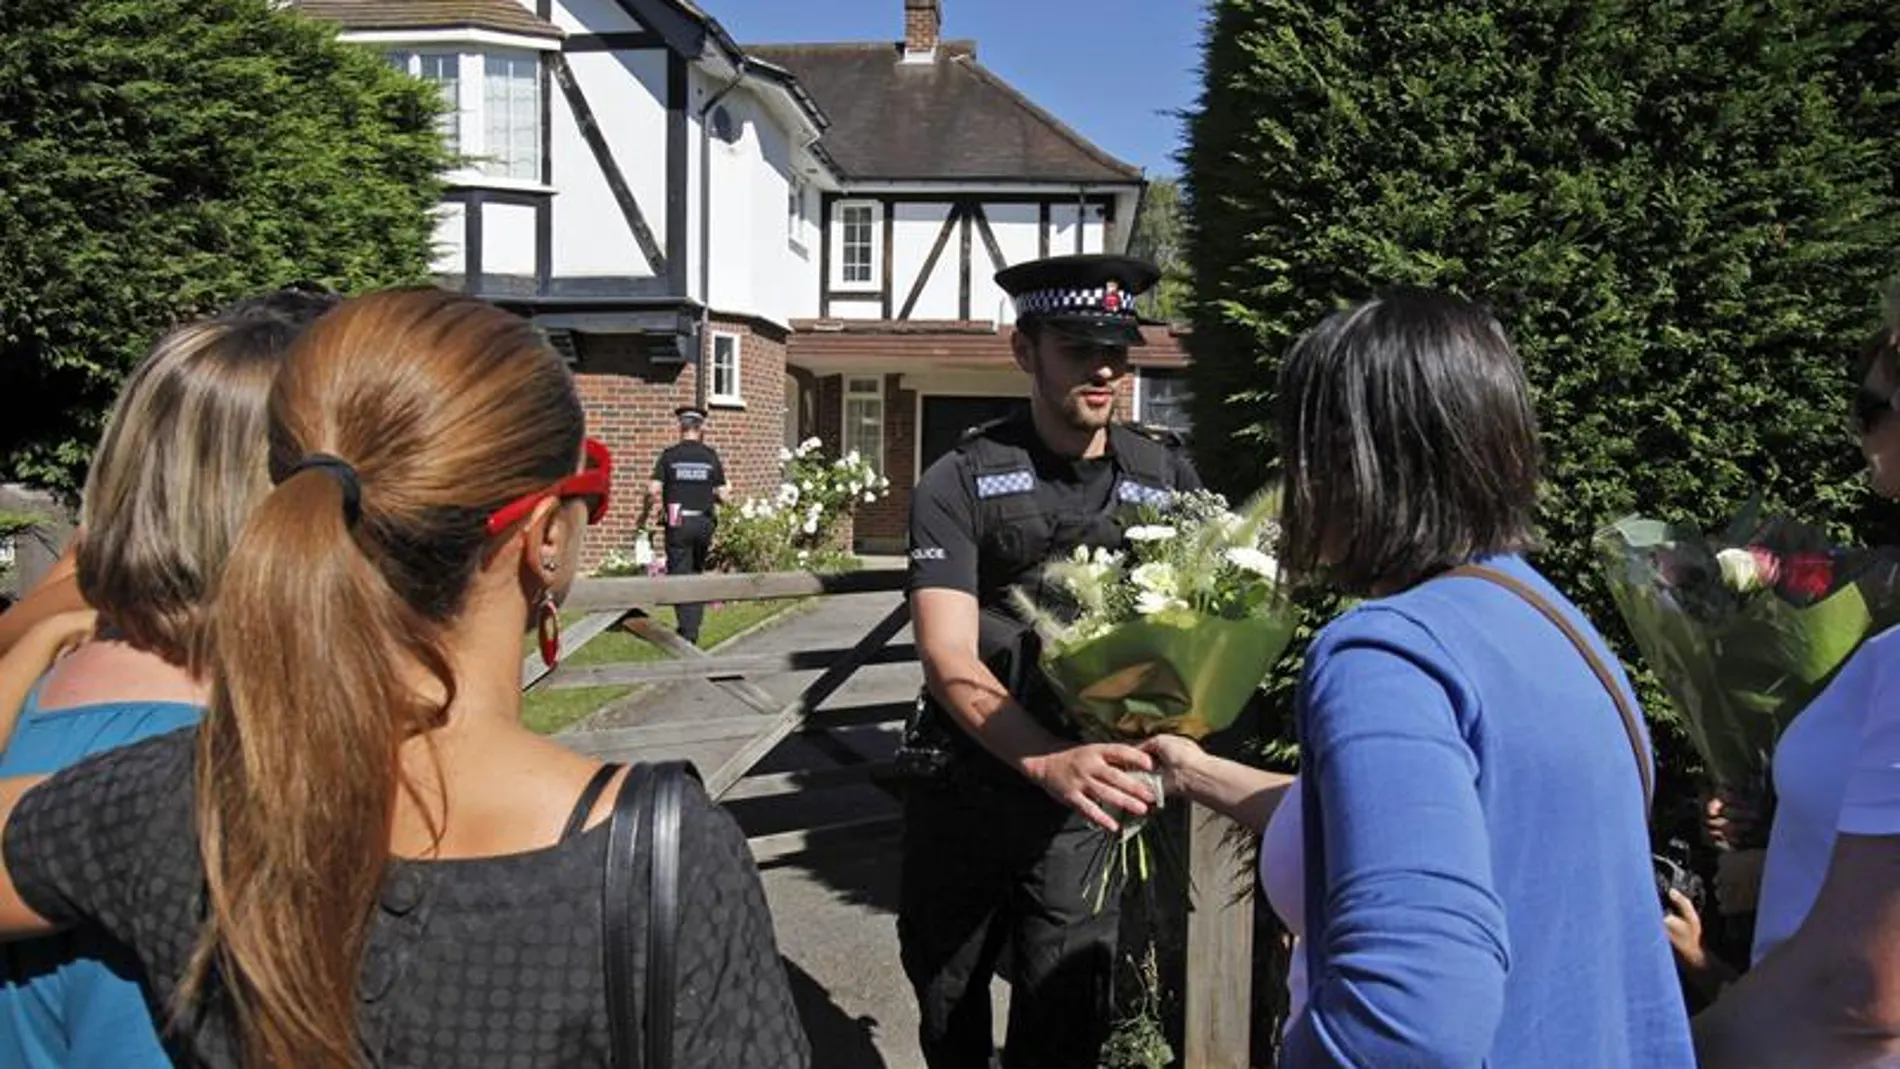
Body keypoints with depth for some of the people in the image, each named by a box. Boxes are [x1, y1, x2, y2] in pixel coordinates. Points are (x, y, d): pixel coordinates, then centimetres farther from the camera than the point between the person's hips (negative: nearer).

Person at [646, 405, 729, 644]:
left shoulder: (669, 455, -4)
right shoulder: (711, 456, 1)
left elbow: (653, 490, -10)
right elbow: (722, 495, 1)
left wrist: (645, 514, 8)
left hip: (678, 523, -2)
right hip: (704, 522, 2)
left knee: (680, 575, 2)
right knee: (697, 574, 16)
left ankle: (688, 631, -4)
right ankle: (693, 627, 17)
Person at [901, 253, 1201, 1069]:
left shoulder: (1167, 478, 2)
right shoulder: (959, 485, -7)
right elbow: (949, 659, -17)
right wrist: (1048, 761, -35)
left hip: (1085, 807, 0)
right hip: (963, 795, 0)